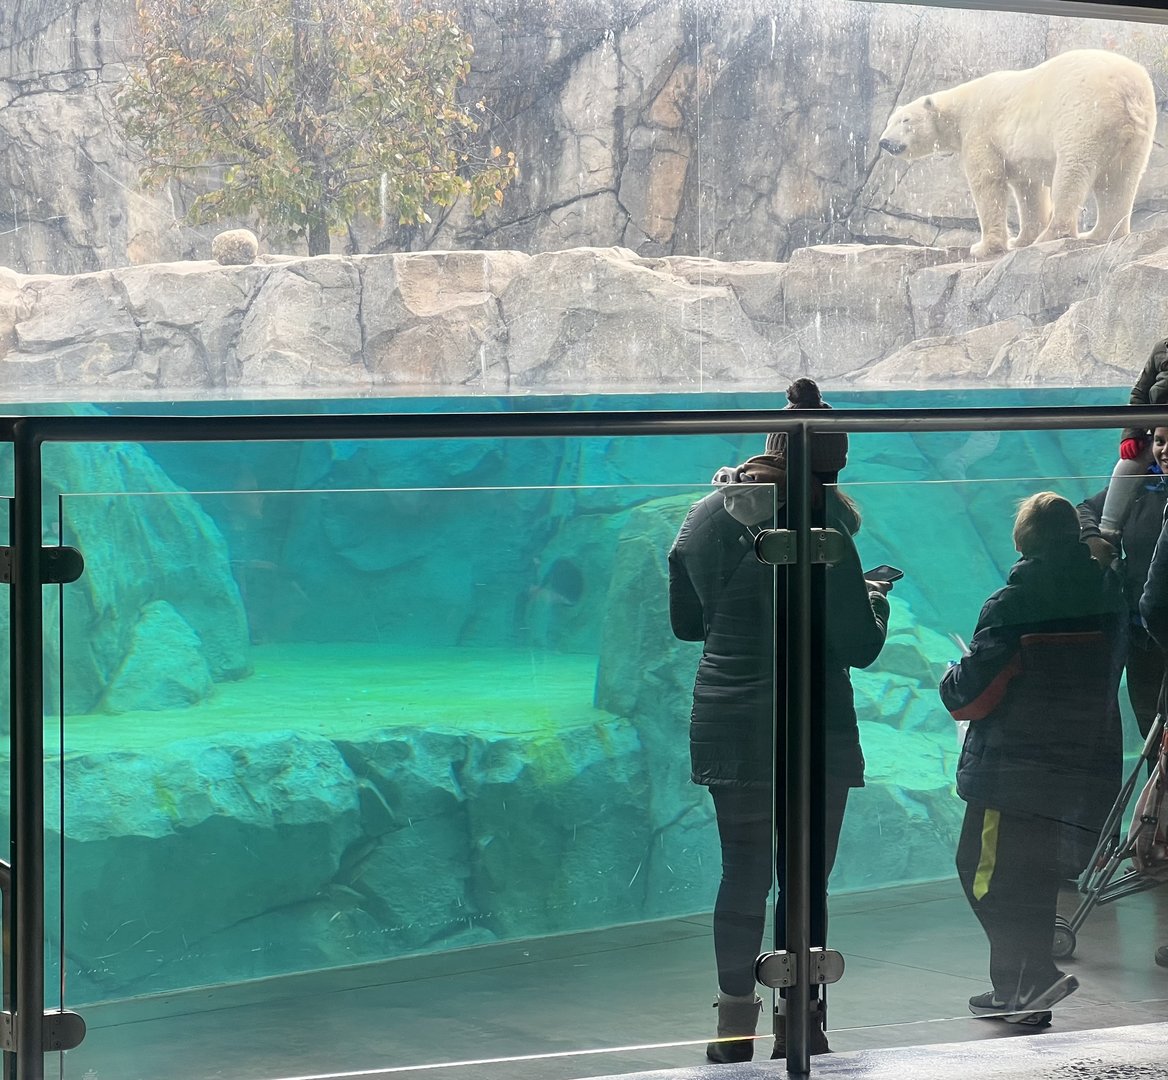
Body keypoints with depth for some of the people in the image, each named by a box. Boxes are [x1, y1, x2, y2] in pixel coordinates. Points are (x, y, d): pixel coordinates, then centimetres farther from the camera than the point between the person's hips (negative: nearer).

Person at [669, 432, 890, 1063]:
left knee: (743, 871, 13)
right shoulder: (819, 523, -16)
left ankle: (734, 1030, 15)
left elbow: (685, 622, 15)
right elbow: (861, 646, -13)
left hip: (725, 727, 5)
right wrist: (874, 600, 6)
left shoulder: (705, 518, 3)